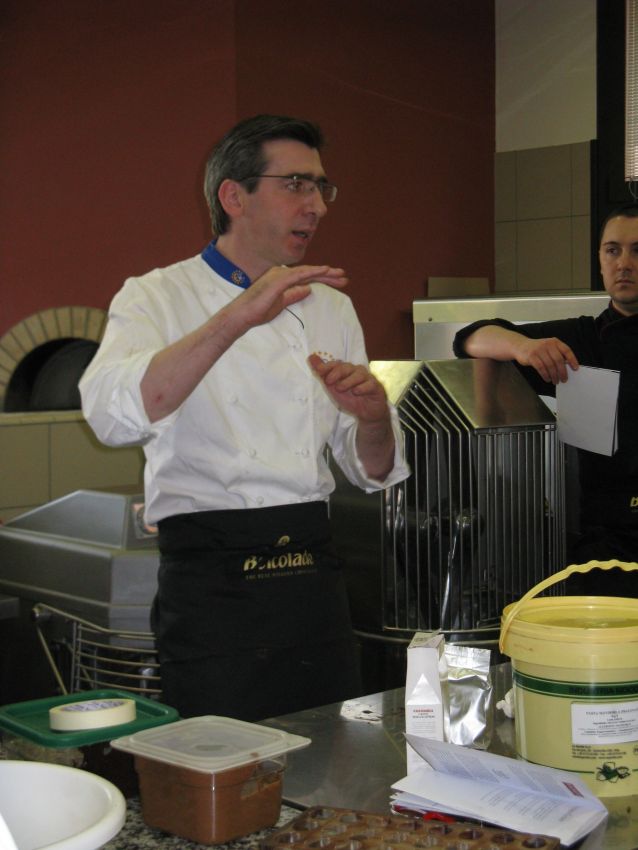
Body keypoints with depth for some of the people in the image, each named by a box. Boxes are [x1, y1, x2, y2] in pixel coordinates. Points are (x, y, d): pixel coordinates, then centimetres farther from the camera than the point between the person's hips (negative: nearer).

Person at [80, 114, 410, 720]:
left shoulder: (329, 307, 13)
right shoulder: (158, 297, -2)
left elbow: (374, 472, 15)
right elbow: (113, 413, -24)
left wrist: (372, 416, -7)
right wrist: (238, 318, -30)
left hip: (313, 574, 5)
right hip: (212, 581, -5)